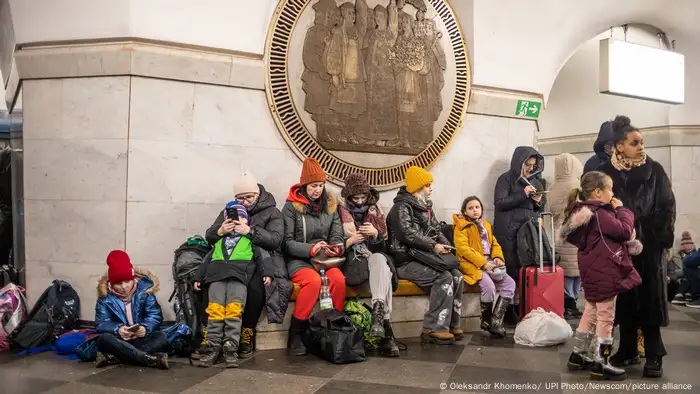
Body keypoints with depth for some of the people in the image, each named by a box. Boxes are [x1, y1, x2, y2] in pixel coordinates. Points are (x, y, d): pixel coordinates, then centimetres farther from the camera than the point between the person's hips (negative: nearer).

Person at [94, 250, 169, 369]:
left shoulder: (144, 290, -7)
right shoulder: (105, 297, -6)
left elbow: (156, 315, -10)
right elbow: (101, 323, -13)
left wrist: (146, 328, -32)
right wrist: (117, 329, -34)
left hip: (142, 340, 0)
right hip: (119, 341, 0)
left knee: (161, 337, -29)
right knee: (104, 339, -31)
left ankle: (114, 358, -34)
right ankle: (151, 359, -38)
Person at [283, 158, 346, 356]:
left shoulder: (330, 205, 11)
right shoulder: (291, 206, -1)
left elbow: (337, 237, 8)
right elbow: (288, 242, -6)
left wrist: (336, 248, -15)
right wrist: (311, 249, -21)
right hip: (299, 260, -3)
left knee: (339, 279, -29)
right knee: (314, 281, -34)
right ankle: (295, 334, -17)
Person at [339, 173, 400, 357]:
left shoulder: (374, 211, 17)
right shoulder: (340, 212, 4)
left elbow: (384, 243, 17)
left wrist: (375, 234, -5)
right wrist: (349, 241, -18)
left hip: (374, 257, 3)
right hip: (351, 261, -3)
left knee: (380, 260, -36)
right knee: (382, 270, -35)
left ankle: (378, 312, -53)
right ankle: (385, 328, -45)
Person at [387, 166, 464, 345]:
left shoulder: (425, 207, 19)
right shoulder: (402, 206, -9)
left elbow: (437, 230, 20)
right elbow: (407, 233, -23)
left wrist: (445, 244, -2)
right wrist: (433, 246, -24)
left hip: (424, 258, 8)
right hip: (406, 261, -8)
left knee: (457, 276, -10)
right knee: (444, 278, -24)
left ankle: (451, 323, -3)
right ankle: (434, 329, -20)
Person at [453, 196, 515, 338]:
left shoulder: (486, 225, 21)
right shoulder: (462, 226, -3)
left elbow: (495, 244, 20)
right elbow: (463, 248, -15)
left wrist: (498, 257, -3)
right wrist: (482, 262, -21)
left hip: (489, 264, 7)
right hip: (472, 265, -7)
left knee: (510, 283, -10)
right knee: (489, 285, -30)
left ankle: (496, 320, -7)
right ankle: (486, 321, -7)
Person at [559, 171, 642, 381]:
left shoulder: (584, 212, 11)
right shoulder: (599, 214, -20)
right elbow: (625, 231, -18)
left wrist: (616, 211, -1)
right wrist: (622, 210, -6)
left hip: (594, 270, 10)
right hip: (604, 271, -10)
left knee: (591, 312, 19)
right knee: (606, 317, -1)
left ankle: (578, 355, 27)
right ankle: (601, 365, 7)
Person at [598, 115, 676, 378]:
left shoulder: (654, 170, 2)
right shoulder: (606, 173, 1)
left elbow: (667, 205, 2)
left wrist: (661, 237, -6)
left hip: (648, 243, -1)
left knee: (649, 297, -1)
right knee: (625, 297, 7)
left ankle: (654, 356, 6)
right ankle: (628, 350, 17)